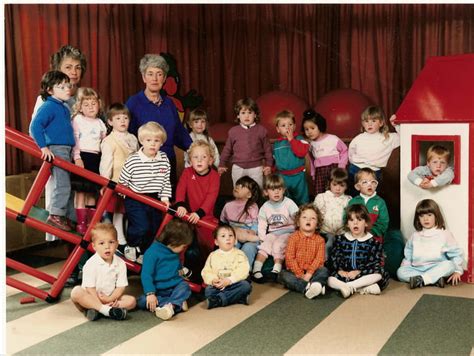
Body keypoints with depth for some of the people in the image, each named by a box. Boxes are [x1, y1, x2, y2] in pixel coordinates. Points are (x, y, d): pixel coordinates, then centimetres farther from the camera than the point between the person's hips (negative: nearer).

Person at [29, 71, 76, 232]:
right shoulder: (49, 106, -11)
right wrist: (43, 146, -23)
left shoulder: (63, 108, 16)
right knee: (62, 185, -10)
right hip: (56, 149, -9)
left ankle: (71, 217, 20)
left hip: (67, 150, 9)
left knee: (68, 185, 13)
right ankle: (55, 216, -2)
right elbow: (35, 126, -19)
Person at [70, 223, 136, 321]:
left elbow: (121, 287, -3)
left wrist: (110, 299, -21)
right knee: (76, 292, -30)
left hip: (111, 298, 3)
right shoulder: (91, 264, -14)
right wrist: (102, 304, -25)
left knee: (131, 301, -18)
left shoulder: (120, 264, -4)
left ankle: (94, 309, -30)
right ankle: (105, 309, -41)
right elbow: (90, 288, -15)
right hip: (92, 298, -3)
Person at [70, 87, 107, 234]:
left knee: (92, 192, 8)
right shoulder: (77, 120, -1)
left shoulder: (100, 123, 15)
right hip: (82, 157, -5)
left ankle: (91, 222, 15)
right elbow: (74, 140, -8)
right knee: (81, 192, -6)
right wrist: (77, 158, -17)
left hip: (96, 158, 5)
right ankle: (81, 223, -3)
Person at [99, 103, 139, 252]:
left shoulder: (132, 139, 10)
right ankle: (120, 242, 11)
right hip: (117, 183, -6)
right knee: (117, 213, 3)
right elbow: (105, 163, -14)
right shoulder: (109, 141, -10)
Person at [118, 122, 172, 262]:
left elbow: (166, 181, 8)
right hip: (135, 200, -5)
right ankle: (130, 247, 12)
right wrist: (126, 194, -5)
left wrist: (165, 197, 0)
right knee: (142, 227, -18)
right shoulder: (132, 160, -13)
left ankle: (143, 253, 33)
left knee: (154, 229, 10)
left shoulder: (164, 160, 0)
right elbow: (122, 181, -3)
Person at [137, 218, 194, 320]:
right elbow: (146, 275, -20)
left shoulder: (175, 254, 11)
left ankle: (170, 305, -45)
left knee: (185, 286, -25)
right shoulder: (152, 252, -13)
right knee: (141, 301, -32)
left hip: (174, 288, 4)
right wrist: (150, 293, -29)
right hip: (157, 291, -4)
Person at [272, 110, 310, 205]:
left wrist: (291, 139, -19)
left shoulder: (299, 139, -5)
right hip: (282, 177, 4)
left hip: (298, 176, -3)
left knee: (302, 200, 9)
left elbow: (302, 152, -23)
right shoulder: (276, 144, 8)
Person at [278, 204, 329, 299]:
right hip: (295, 272, -1)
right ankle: (306, 287, -45)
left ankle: (315, 284, -54)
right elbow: (289, 258, -6)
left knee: (324, 270, -25)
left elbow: (319, 259, -6)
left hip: (311, 272, 1)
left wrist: (309, 274, -20)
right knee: (283, 274, -28)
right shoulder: (293, 237, 2)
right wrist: (300, 274, -14)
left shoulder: (319, 240, 5)